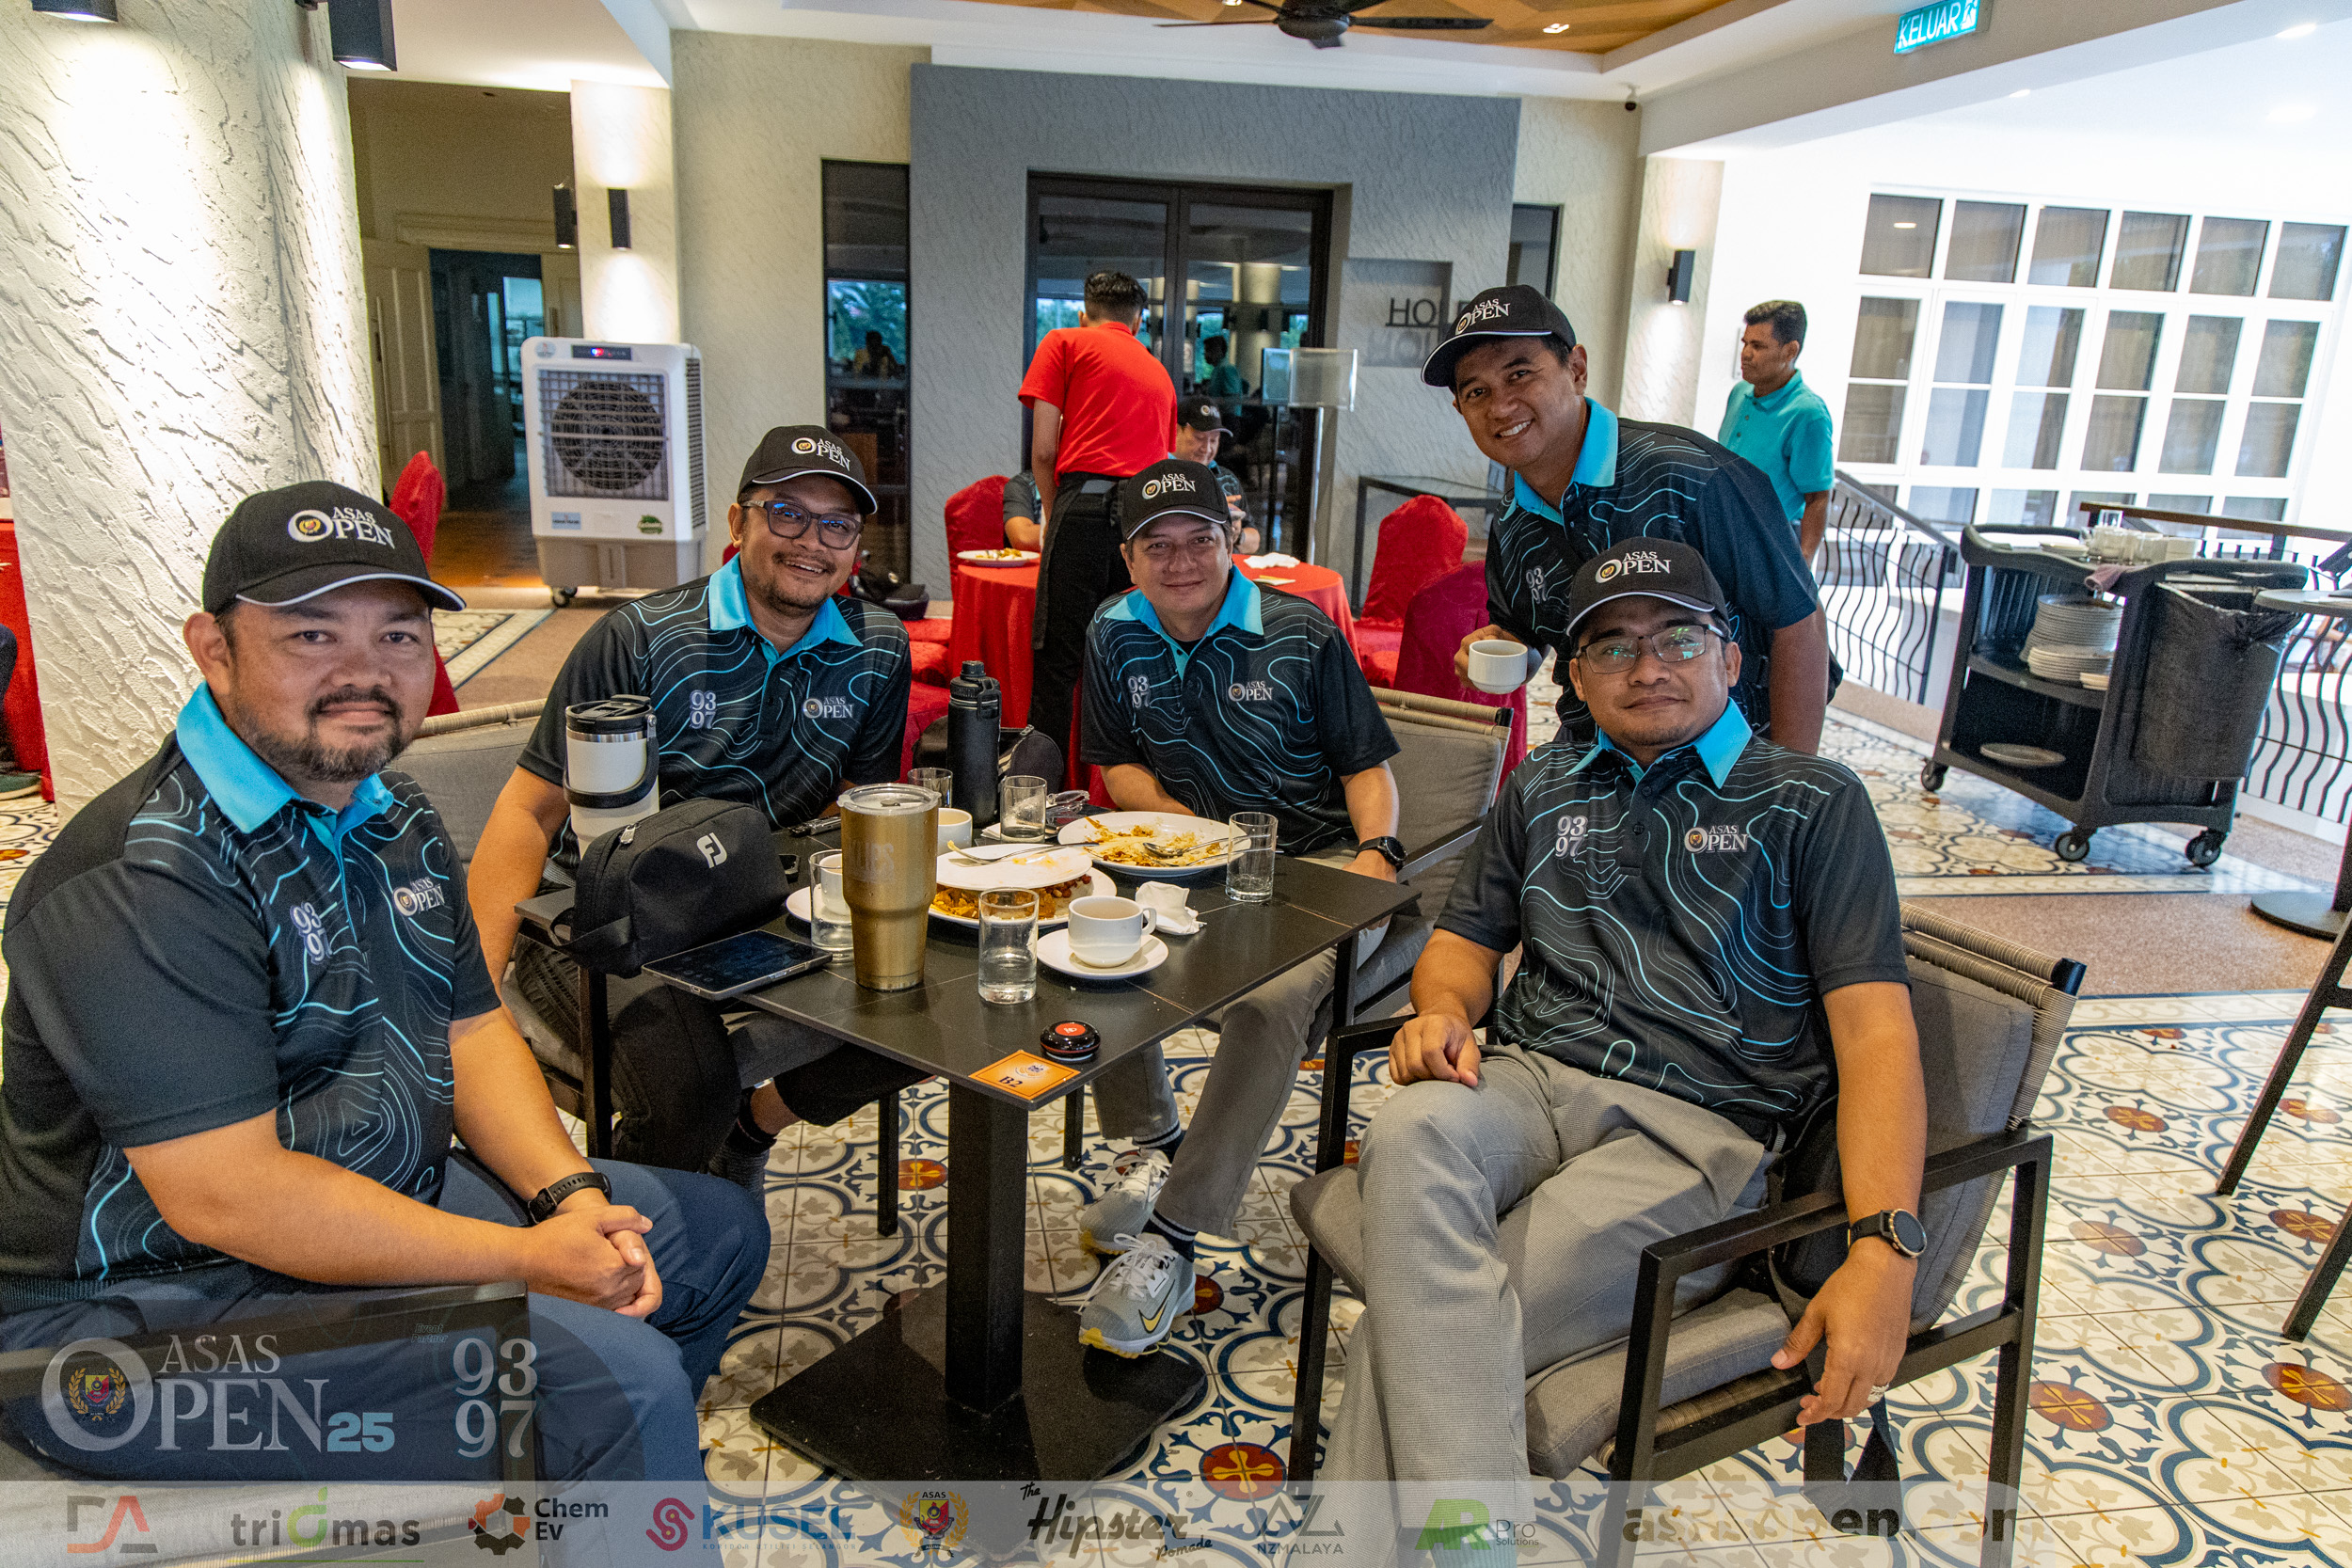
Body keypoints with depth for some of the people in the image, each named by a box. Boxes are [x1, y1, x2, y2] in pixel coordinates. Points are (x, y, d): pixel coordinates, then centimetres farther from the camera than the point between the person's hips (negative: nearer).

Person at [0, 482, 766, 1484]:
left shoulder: (395, 818, 6)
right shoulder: (141, 876, -24)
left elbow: (468, 1029, 8)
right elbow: (225, 1193, -27)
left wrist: (571, 1197, -8)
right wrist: (527, 1263, -24)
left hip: (389, 1205, 9)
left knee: (716, 1231, 16)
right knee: (618, 1381, -26)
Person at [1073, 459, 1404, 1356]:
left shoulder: (1303, 637, -1)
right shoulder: (1115, 637, 8)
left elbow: (1367, 762, 3)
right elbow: (1117, 766, 11)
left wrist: (1378, 849, -17)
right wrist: (1191, 827, -7)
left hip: (1319, 862, -4)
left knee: (1272, 996, -34)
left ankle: (1173, 1235, -26)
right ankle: (1154, 1149, -4)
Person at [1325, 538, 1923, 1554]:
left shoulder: (1811, 803, 7)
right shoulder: (1543, 790, 23)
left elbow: (1875, 1032, -2)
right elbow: (1466, 938, 25)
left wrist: (1883, 1250, -16)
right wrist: (1444, 1006, -2)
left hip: (1696, 1129, -3)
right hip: (1527, 1084, 4)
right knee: (1411, 1132, -34)